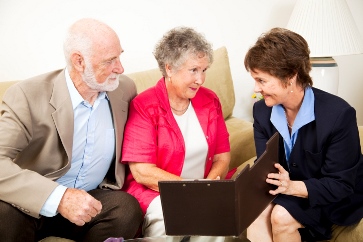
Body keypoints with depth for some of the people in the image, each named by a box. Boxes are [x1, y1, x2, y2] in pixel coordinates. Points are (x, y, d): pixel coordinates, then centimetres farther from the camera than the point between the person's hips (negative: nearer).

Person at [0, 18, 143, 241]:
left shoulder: (123, 88, -1)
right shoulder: (28, 96, -17)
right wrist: (59, 198, -39)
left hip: (93, 198, 4)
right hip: (34, 202, -3)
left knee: (127, 209, -28)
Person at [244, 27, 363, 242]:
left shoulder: (339, 114, -24)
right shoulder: (262, 111, -7)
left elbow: (341, 185, -22)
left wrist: (293, 187, -39)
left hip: (338, 198, -4)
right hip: (287, 191, 4)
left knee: (282, 216, -29)